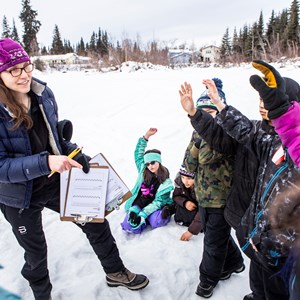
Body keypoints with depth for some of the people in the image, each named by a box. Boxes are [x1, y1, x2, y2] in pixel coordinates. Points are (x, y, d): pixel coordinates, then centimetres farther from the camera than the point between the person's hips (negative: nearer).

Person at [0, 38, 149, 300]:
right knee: (35, 251, 18)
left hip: (55, 181, 4)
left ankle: (115, 272, 38)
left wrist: (74, 152, -11)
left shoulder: (43, 93, -9)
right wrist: (45, 162, -37)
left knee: (96, 222, 11)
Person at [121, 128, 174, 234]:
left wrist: (143, 214, -24)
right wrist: (146, 136, -12)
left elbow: (158, 202, -13)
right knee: (130, 227, -25)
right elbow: (138, 153, 0)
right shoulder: (143, 171, 0)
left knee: (157, 222, -33)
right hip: (137, 204, 1)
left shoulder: (166, 181, -9)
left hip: (153, 207, -1)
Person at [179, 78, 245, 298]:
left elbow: (208, 156, -40)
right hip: (204, 195, 7)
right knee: (219, 234, 25)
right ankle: (234, 263, 50)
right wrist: (195, 145, -21)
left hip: (222, 198, -7)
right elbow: (190, 165, 1)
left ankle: (209, 278, 35)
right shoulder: (200, 131, 1)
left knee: (214, 242, 10)